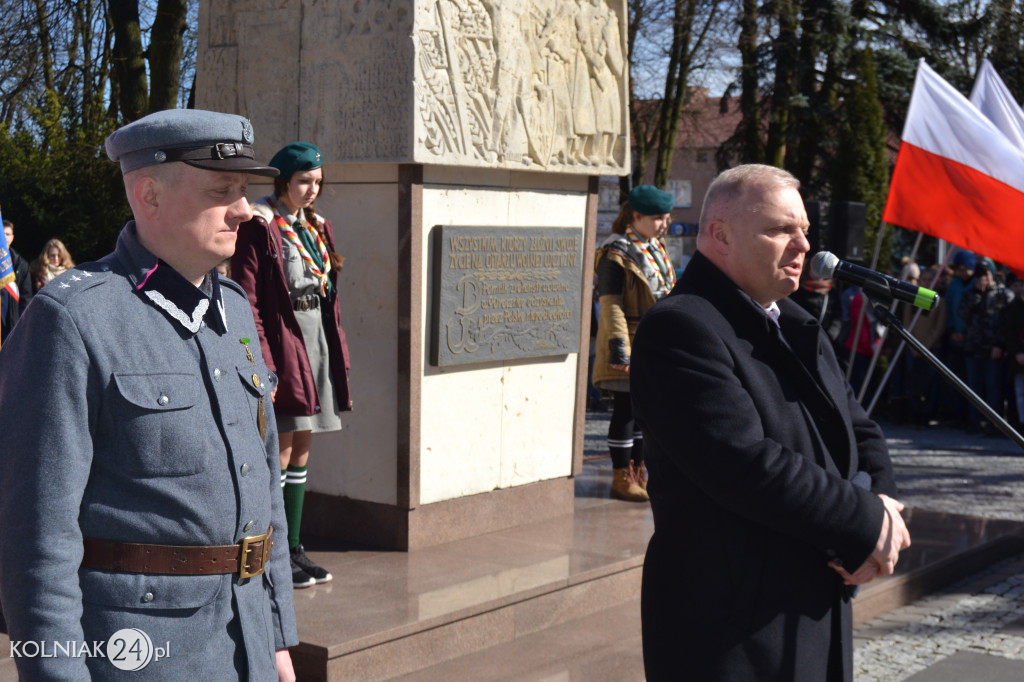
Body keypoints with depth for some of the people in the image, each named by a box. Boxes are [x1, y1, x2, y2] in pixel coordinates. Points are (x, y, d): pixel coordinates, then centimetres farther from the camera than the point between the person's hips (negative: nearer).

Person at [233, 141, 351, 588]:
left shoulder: (316, 228, 15)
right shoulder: (260, 227, -9)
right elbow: (248, 301, -15)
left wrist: (339, 352, 13)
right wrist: (264, 364, -21)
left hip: (318, 344, 8)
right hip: (285, 346, -8)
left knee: (301, 451, 12)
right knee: (280, 453, -3)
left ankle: (293, 547, 21)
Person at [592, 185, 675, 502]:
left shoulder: (656, 249, 13)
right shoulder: (616, 253, -13)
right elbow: (611, 305, -18)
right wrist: (619, 347, -23)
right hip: (631, 344, -8)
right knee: (625, 410, -3)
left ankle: (637, 473, 22)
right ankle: (621, 479, 5)